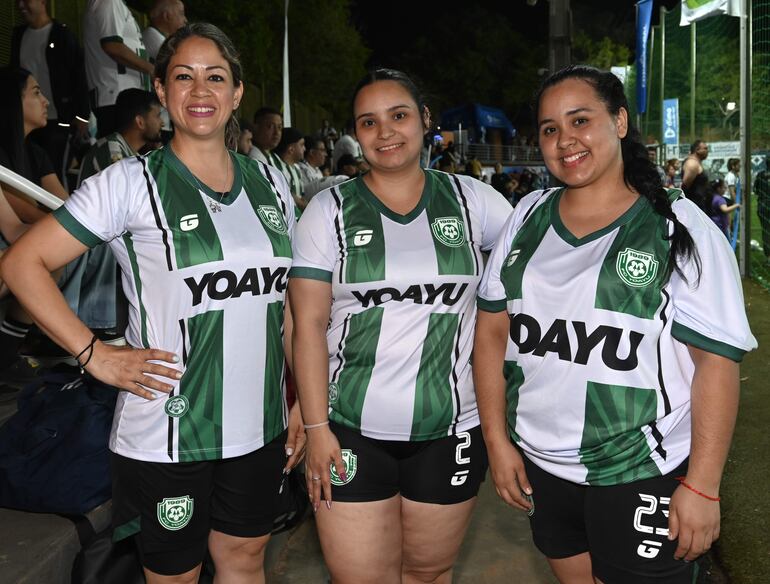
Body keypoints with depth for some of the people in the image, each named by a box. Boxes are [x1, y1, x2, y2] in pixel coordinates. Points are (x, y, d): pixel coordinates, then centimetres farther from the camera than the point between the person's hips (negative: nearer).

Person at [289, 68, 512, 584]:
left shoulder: (471, 199, 2)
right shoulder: (330, 210, -1)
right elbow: (309, 324, -4)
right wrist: (316, 426, -9)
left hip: (451, 427, 1)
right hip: (351, 429, -1)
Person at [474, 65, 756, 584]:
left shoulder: (681, 229, -10)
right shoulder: (528, 216, 2)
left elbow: (716, 361, -12)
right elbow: (492, 331, 4)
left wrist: (702, 486, -13)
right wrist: (497, 440, 1)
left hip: (639, 476, -4)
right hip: (539, 466, 4)